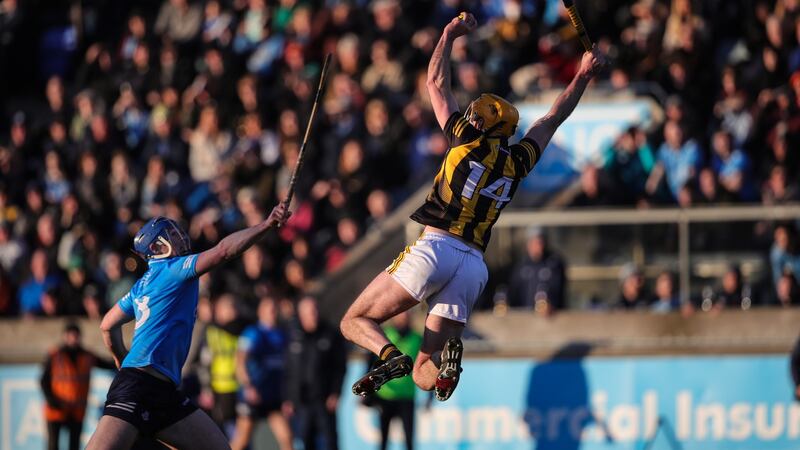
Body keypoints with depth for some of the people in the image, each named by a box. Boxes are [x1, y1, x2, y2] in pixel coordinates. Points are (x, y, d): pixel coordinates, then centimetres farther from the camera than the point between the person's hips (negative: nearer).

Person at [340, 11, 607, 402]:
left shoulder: (467, 139, 7)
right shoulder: (516, 163, 17)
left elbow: (437, 83, 19)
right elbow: (554, 118, 31)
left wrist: (450, 35, 31)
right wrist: (583, 76, 41)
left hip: (435, 249, -4)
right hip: (475, 266, 4)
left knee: (355, 321, 6)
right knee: (424, 375, 4)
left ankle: (390, 355, -25)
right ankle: (443, 363, -32)